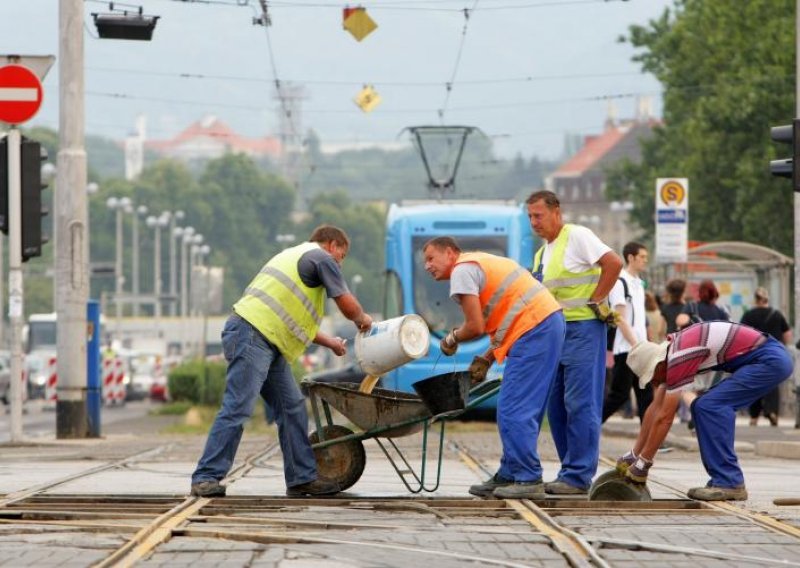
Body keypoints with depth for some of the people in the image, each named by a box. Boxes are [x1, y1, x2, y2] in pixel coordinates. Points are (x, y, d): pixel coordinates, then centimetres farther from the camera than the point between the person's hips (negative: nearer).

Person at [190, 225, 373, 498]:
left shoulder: (296, 257, 32)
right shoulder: (321, 258, 3)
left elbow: (293, 317, 37)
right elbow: (347, 305, 3)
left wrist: (328, 342, 41)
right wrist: (362, 320, 24)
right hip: (252, 335, -10)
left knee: (292, 406, 8)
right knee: (237, 408, -15)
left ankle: (302, 478, 9)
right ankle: (206, 479, -18)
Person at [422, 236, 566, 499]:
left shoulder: (462, 271, -5)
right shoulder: (480, 263, 26)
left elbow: (476, 327, -12)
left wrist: (452, 339, 8)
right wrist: (486, 359, 20)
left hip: (534, 329, -10)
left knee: (514, 411, -8)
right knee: (523, 411, 14)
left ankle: (529, 480, -8)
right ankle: (508, 477, 19)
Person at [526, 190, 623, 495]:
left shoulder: (576, 236, -7)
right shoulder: (542, 254, 19)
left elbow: (613, 263, -18)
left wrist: (595, 301, -15)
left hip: (583, 328, -9)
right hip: (555, 332, 9)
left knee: (580, 404, -9)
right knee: (556, 407, 9)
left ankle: (578, 476, -10)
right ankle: (571, 472, 15)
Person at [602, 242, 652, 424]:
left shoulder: (639, 283, 16)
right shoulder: (620, 283, -10)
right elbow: (620, 318, -15)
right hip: (625, 348, -8)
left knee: (646, 394, 4)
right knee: (620, 394, -6)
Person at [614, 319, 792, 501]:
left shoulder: (678, 359, -18)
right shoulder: (667, 355, 10)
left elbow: (664, 418, -15)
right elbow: (655, 409, 17)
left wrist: (642, 463, -8)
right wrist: (633, 454, 18)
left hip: (770, 361, -10)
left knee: (709, 406, -16)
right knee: (702, 407, 9)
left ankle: (729, 484, -15)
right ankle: (724, 480, 8)